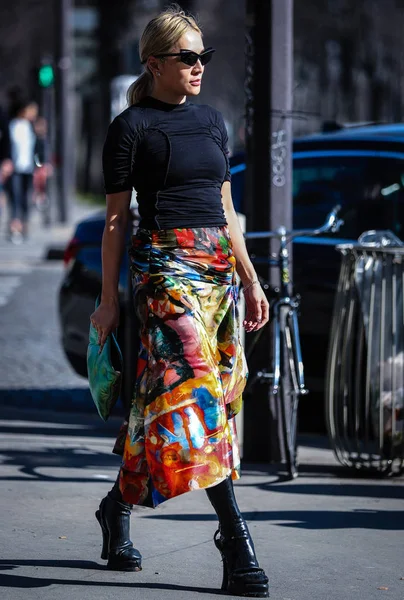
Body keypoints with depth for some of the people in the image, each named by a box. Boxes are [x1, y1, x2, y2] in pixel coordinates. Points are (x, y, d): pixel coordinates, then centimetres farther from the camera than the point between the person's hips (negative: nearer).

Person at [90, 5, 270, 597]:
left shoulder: (211, 121, 17)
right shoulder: (132, 127, -1)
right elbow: (116, 217, -1)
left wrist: (250, 280, 17)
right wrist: (109, 298, -3)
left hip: (219, 263, 7)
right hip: (165, 262, -7)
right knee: (194, 386, -15)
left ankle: (118, 503, 25)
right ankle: (237, 540, -20)